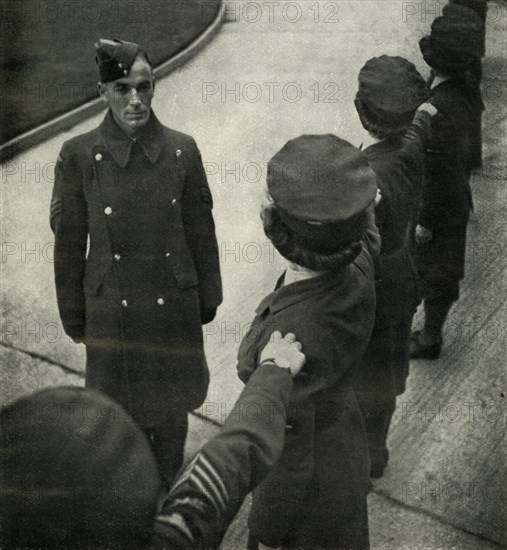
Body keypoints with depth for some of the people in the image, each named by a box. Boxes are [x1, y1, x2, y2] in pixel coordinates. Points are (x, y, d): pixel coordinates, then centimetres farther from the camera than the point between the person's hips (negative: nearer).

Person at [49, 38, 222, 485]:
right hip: (112, 310, -1)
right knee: (122, 407, 15)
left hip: (175, 302, 1)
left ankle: (170, 484, 44)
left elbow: (201, 230, 3)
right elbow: (68, 242, -3)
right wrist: (73, 314, 2)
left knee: (172, 406, 18)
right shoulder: (79, 156, -12)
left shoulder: (182, 150, -7)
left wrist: (207, 296, 8)